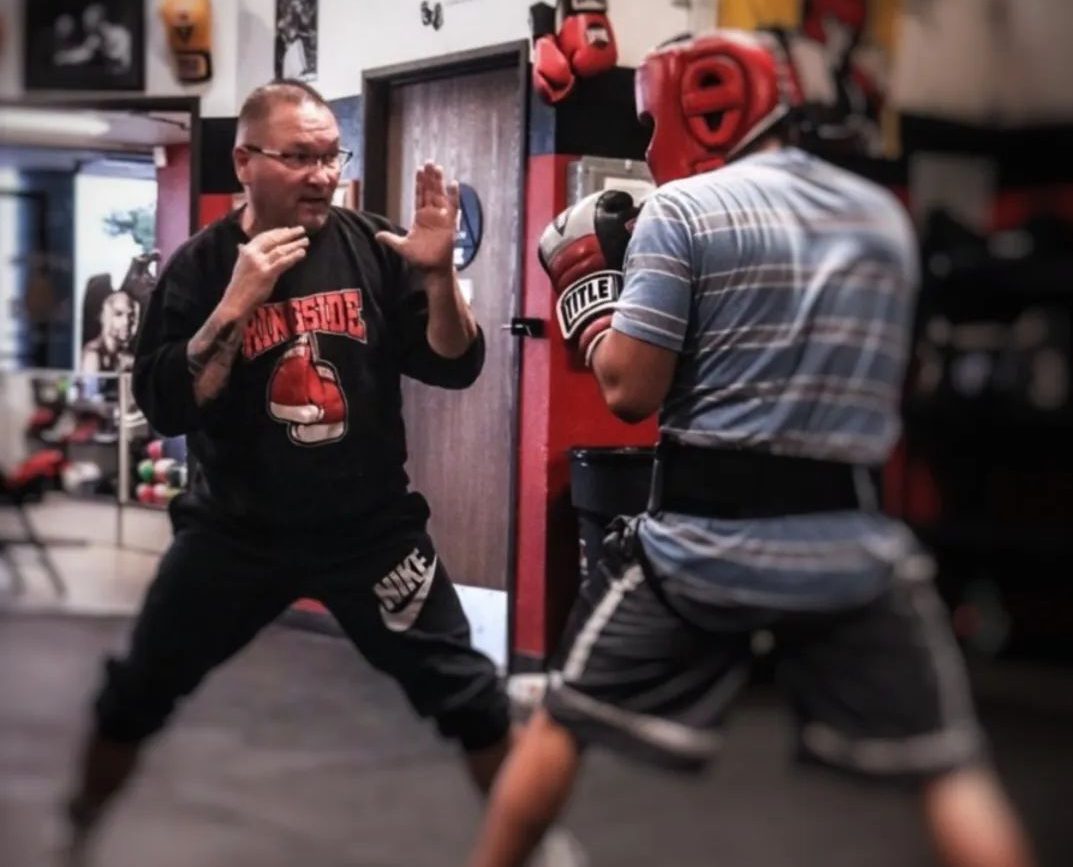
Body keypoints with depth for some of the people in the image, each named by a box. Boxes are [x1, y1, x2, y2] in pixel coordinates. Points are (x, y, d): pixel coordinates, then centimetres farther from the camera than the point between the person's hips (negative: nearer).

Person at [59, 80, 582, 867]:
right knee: (137, 695, 10)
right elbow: (164, 407, -16)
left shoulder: (371, 248, -5)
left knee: (468, 697, 2)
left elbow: (455, 367, -7)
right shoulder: (200, 265, -7)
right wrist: (238, 302, -26)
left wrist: (439, 275, -24)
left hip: (373, 527, 0)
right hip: (238, 530, 0)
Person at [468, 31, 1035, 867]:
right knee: (952, 769, 11)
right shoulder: (885, 217, 10)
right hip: (849, 538, 3)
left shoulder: (681, 210, -6)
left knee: (562, 722, 17)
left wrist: (589, 290, 9)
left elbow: (630, 390, -10)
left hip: (701, 533, -2)